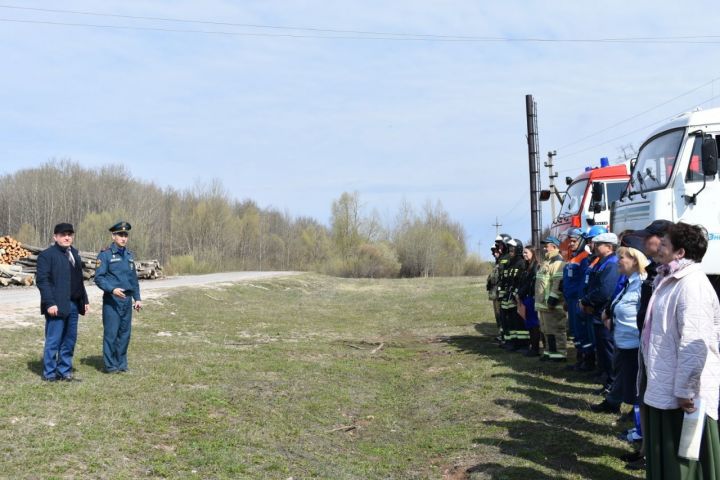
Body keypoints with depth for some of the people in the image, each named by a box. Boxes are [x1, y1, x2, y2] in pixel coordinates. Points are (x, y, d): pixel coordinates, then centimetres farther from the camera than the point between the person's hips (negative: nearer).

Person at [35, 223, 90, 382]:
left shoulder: (75, 254, 18)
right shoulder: (47, 255, -6)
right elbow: (42, 280, -12)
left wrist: (85, 300, 15)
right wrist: (50, 303, -19)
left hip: (73, 304, 7)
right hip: (57, 306, -7)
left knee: (69, 340, 10)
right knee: (53, 341, -2)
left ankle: (65, 371, 19)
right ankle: (49, 373, 8)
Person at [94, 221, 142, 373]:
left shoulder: (129, 255, 13)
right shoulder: (105, 255, -6)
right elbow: (98, 278, -11)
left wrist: (137, 298, 14)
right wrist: (112, 289, -24)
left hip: (127, 300, 6)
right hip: (111, 300, -6)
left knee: (125, 333, 9)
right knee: (111, 333, -3)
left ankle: (121, 363, 18)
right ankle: (110, 365, 5)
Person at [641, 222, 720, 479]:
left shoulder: (692, 285, -20)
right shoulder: (670, 280, 13)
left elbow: (695, 344, -26)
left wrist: (685, 390, -24)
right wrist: (647, 373, 22)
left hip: (682, 392, -10)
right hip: (663, 386, 10)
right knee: (663, 459, 19)